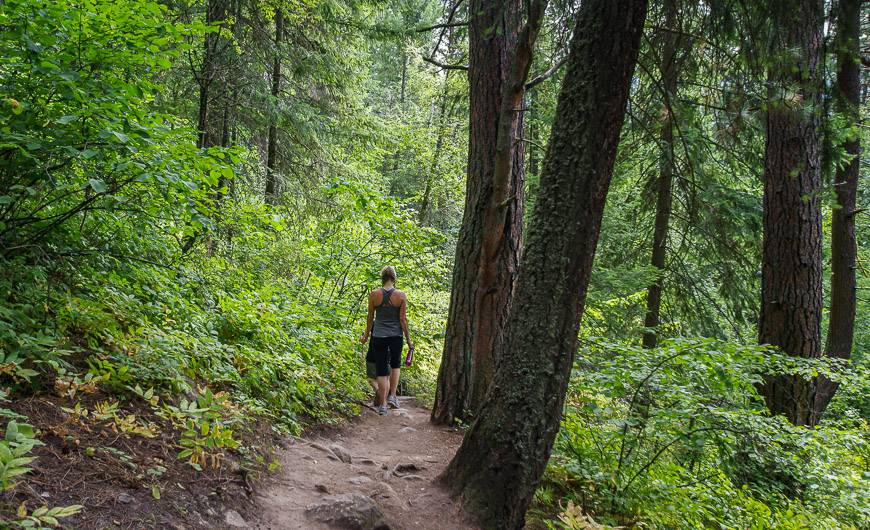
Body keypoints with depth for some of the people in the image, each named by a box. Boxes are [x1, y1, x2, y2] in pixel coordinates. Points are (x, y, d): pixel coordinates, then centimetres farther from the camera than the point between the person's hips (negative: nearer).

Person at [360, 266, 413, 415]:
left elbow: (370, 318, 3)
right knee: (395, 365, 24)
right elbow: (403, 319, -6)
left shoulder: (374, 295, -6)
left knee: (381, 371, 7)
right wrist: (408, 340, 4)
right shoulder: (401, 295, -9)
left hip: (378, 336, 0)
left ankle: (382, 405, 8)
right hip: (396, 336, 0)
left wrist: (366, 336, 17)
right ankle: (392, 396, 16)